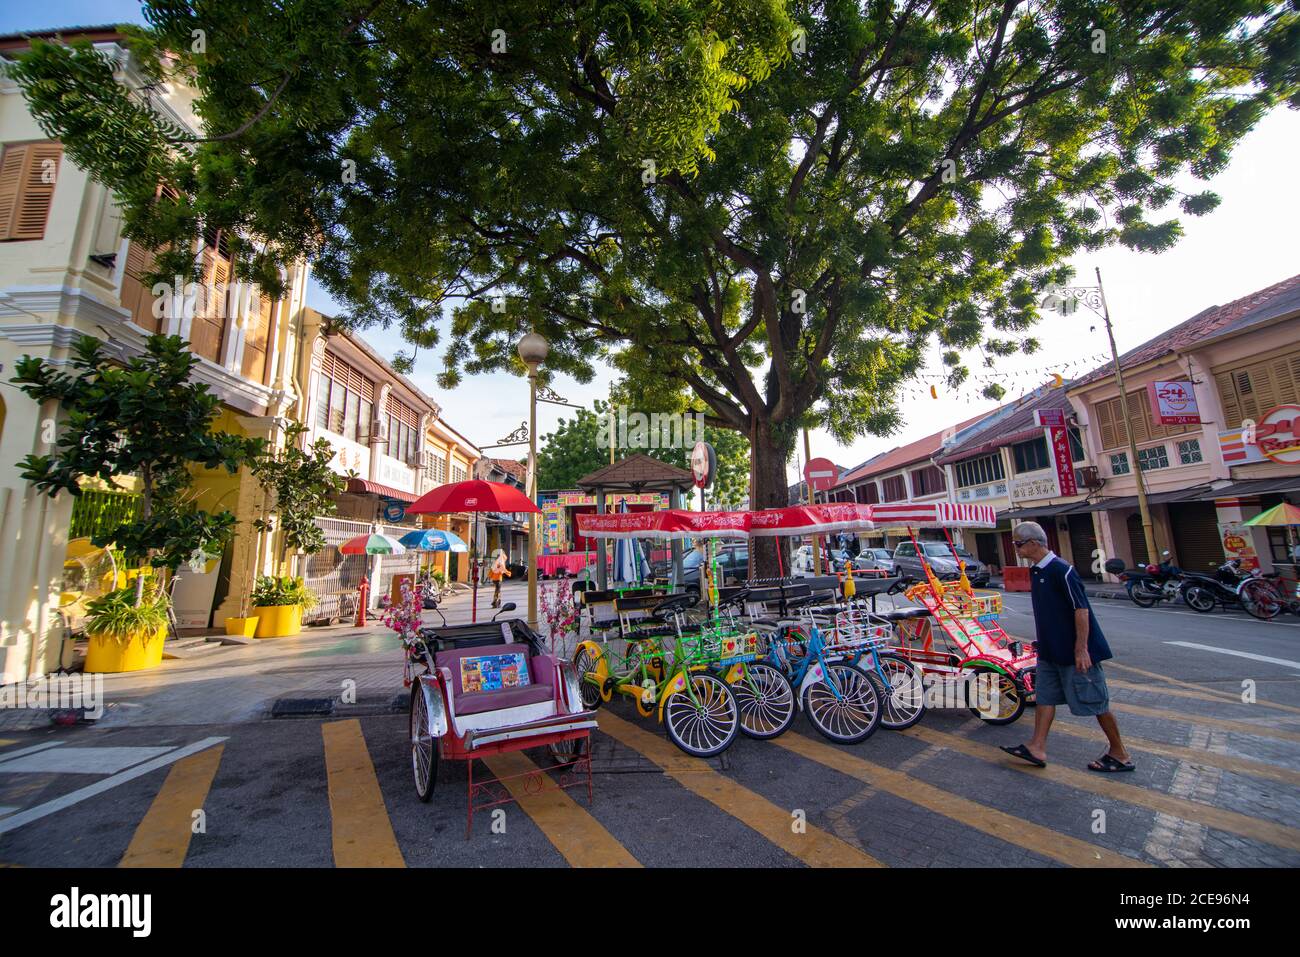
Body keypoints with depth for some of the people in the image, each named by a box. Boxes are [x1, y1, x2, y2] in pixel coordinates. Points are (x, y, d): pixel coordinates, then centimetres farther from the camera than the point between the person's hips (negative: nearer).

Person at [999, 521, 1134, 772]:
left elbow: (1081, 609, -21)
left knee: (1095, 702, 6)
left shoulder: (1061, 570, -20)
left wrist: (1081, 649, -22)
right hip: (1050, 651, 9)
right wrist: (1043, 643, 20)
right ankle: (1037, 748, 14)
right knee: (1044, 696, 9)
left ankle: (1119, 755, 23)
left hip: (1074, 652, -9)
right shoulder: (1036, 571, 7)